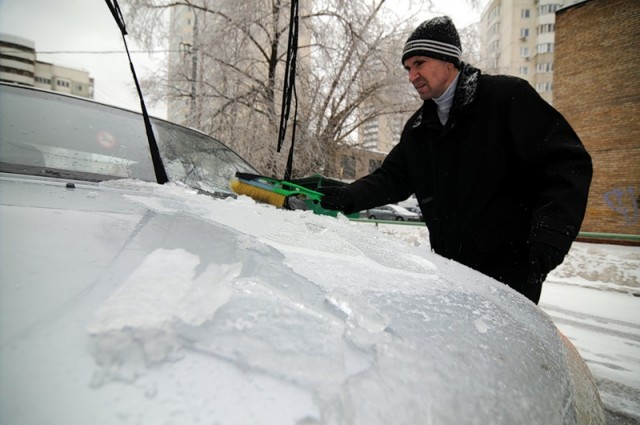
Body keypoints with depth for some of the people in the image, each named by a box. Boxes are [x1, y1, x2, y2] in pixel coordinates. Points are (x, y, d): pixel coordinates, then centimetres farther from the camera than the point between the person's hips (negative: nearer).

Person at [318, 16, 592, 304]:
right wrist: (348, 197, -8)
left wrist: (550, 236, -26)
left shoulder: (507, 96, -8)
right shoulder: (418, 127, 11)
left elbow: (568, 162, -13)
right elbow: (393, 177, 10)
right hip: (450, 265, 6)